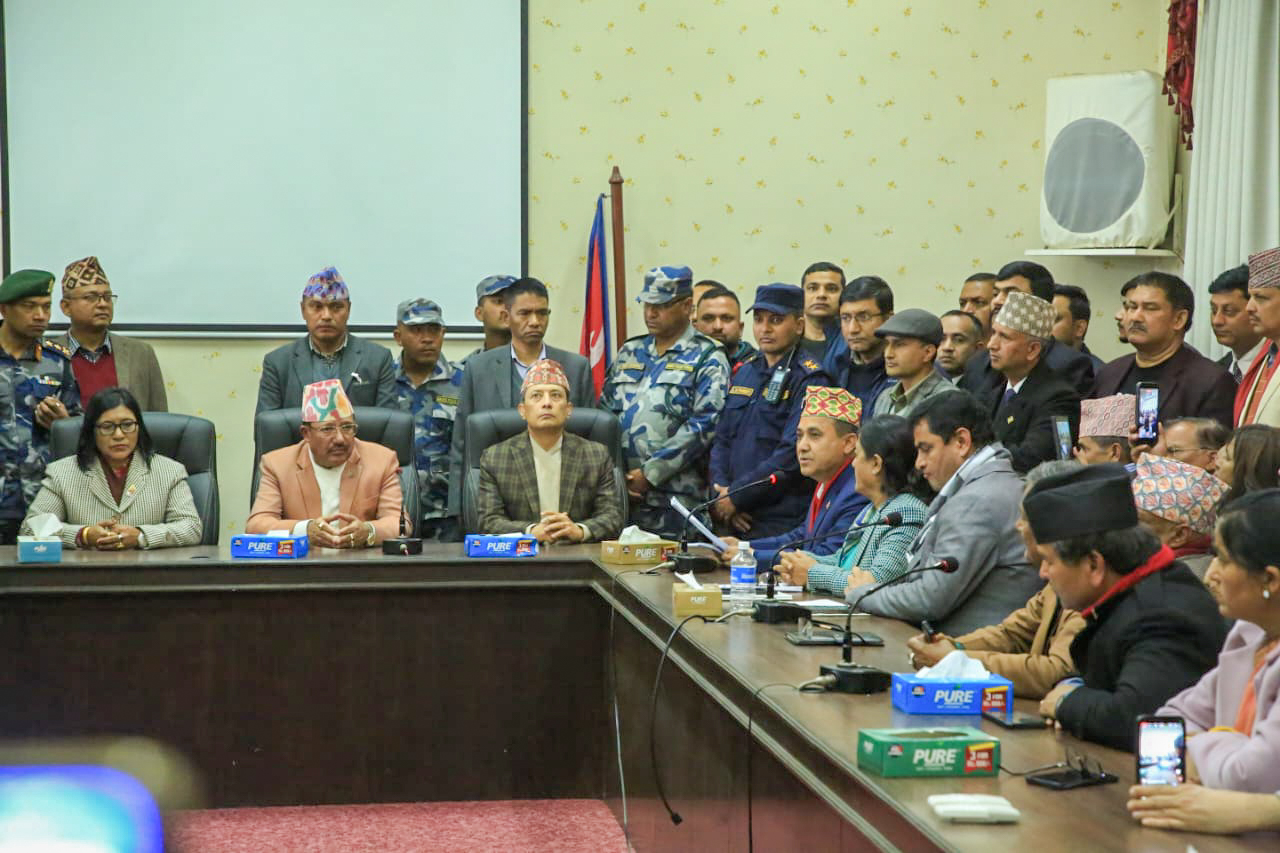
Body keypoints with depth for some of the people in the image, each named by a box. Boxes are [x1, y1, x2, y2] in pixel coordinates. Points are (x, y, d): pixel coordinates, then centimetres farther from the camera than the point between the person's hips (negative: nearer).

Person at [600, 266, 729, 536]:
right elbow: (603, 413, 16)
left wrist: (650, 473, -13)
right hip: (620, 494, 5)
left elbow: (704, 425, -11)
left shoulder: (706, 359, 1)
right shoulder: (628, 354, 18)